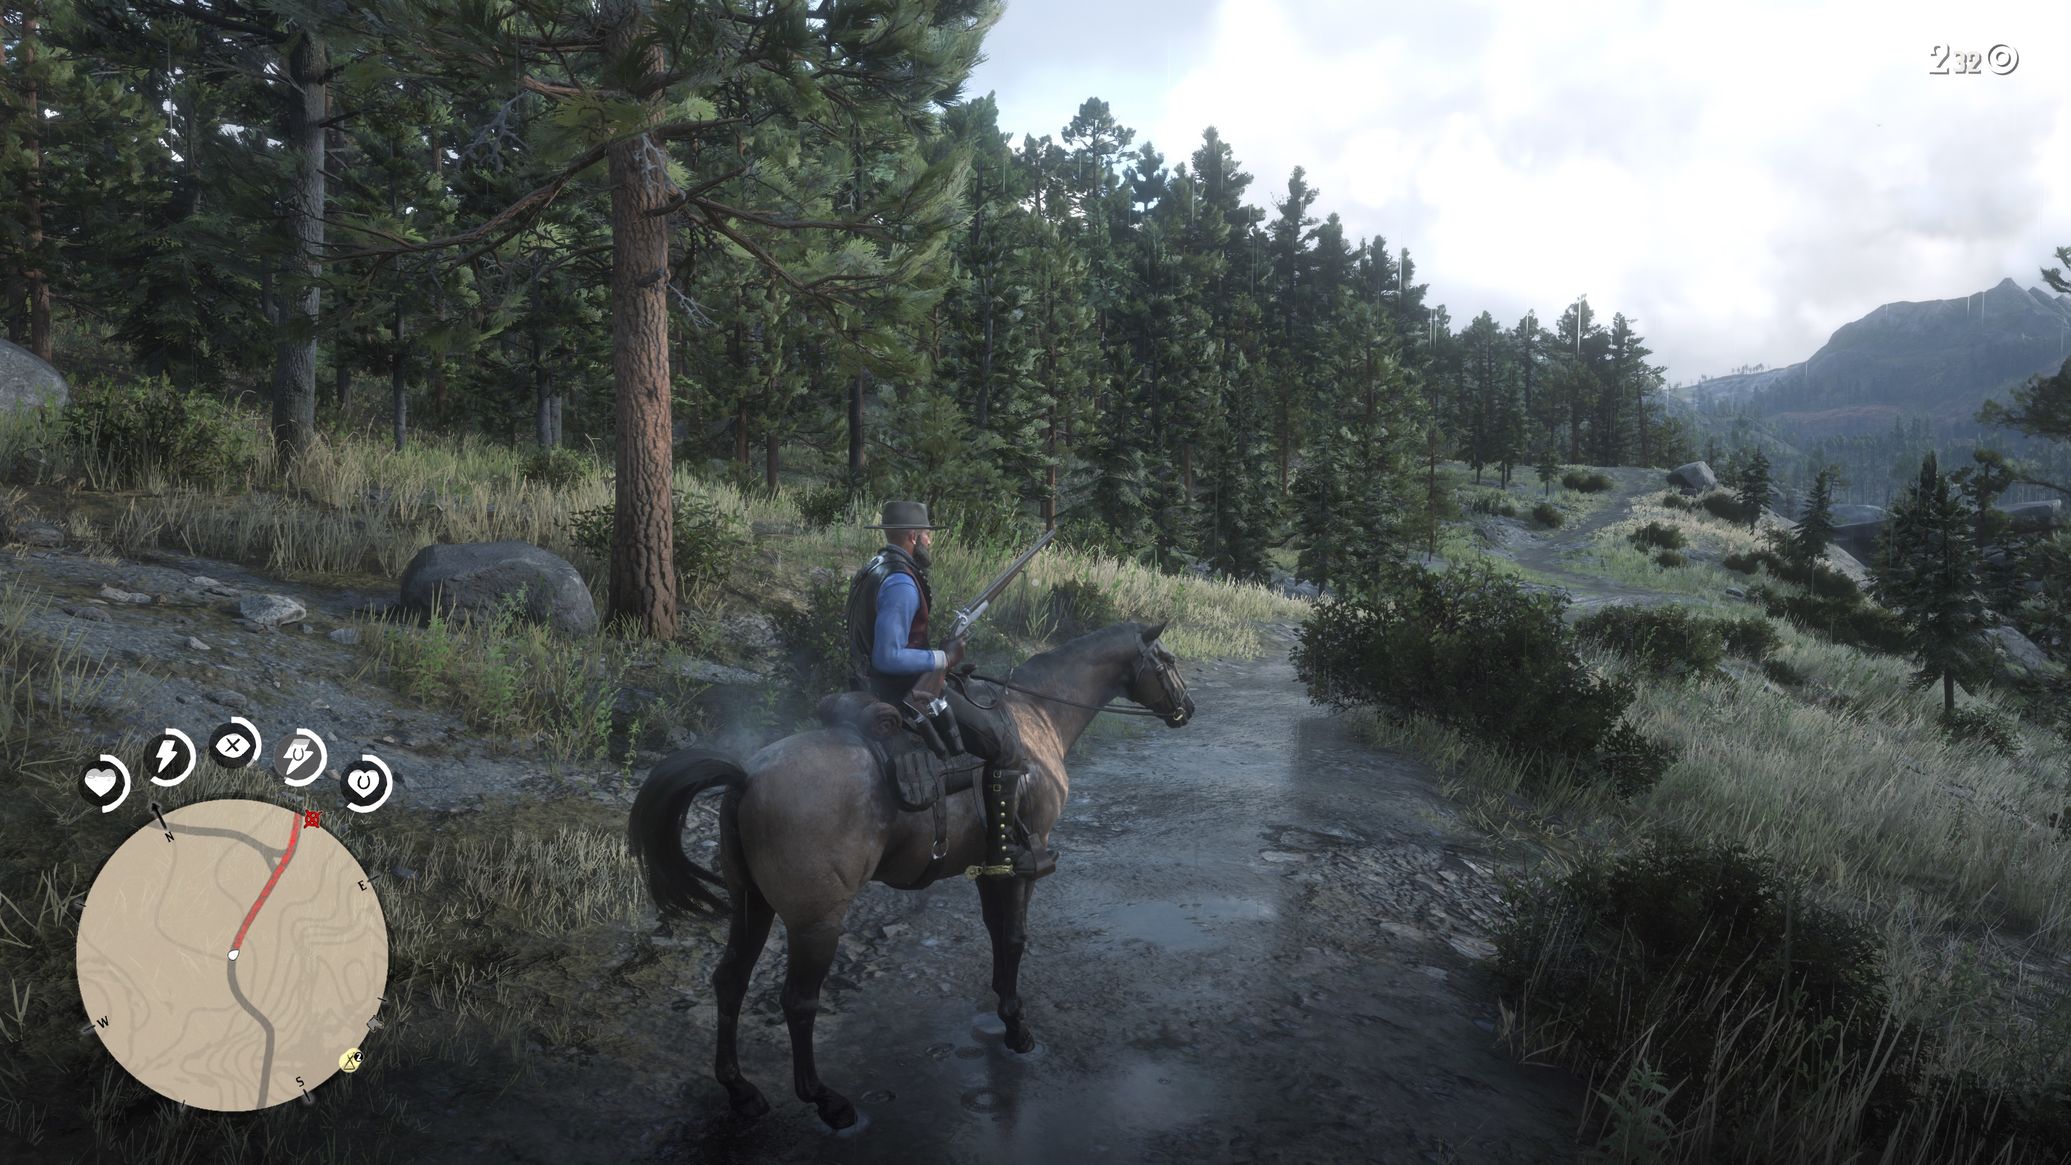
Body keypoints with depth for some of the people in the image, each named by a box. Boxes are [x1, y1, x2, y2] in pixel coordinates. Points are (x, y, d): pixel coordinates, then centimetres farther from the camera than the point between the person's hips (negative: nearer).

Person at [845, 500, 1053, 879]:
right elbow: (889, 657, -26)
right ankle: (1000, 851, -7)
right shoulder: (901, 583, -20)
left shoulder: (873, 571, 13)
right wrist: (943, 658, -17)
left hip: (872, 691, 11)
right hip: (904, 695, -11)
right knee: (1004, 739, -9)